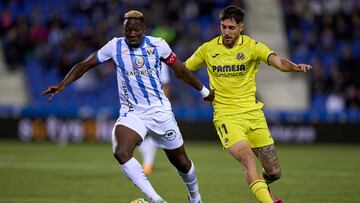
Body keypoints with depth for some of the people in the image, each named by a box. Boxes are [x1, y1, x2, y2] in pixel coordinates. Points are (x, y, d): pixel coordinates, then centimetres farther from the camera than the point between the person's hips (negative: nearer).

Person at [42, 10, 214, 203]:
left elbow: (181, 71, 7)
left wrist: (205, 91, 16)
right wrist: (62, 84, -13)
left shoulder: (157, 45, -6)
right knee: (121, 152, -28)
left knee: (181, 162, 9)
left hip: (160, 111, 0)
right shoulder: (115, 46, -6)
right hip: (131, 113, 0)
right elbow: (84, 65, -1)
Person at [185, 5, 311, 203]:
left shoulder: (252, 46, -3)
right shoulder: (207, 49, 2)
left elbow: (276, 60, -22)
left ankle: (261, 186, 37)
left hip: (253, 113, 1)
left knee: (274, 172, 3)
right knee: (247, 159, -26)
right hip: (226, 116, -1)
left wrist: (295, 67, -41)